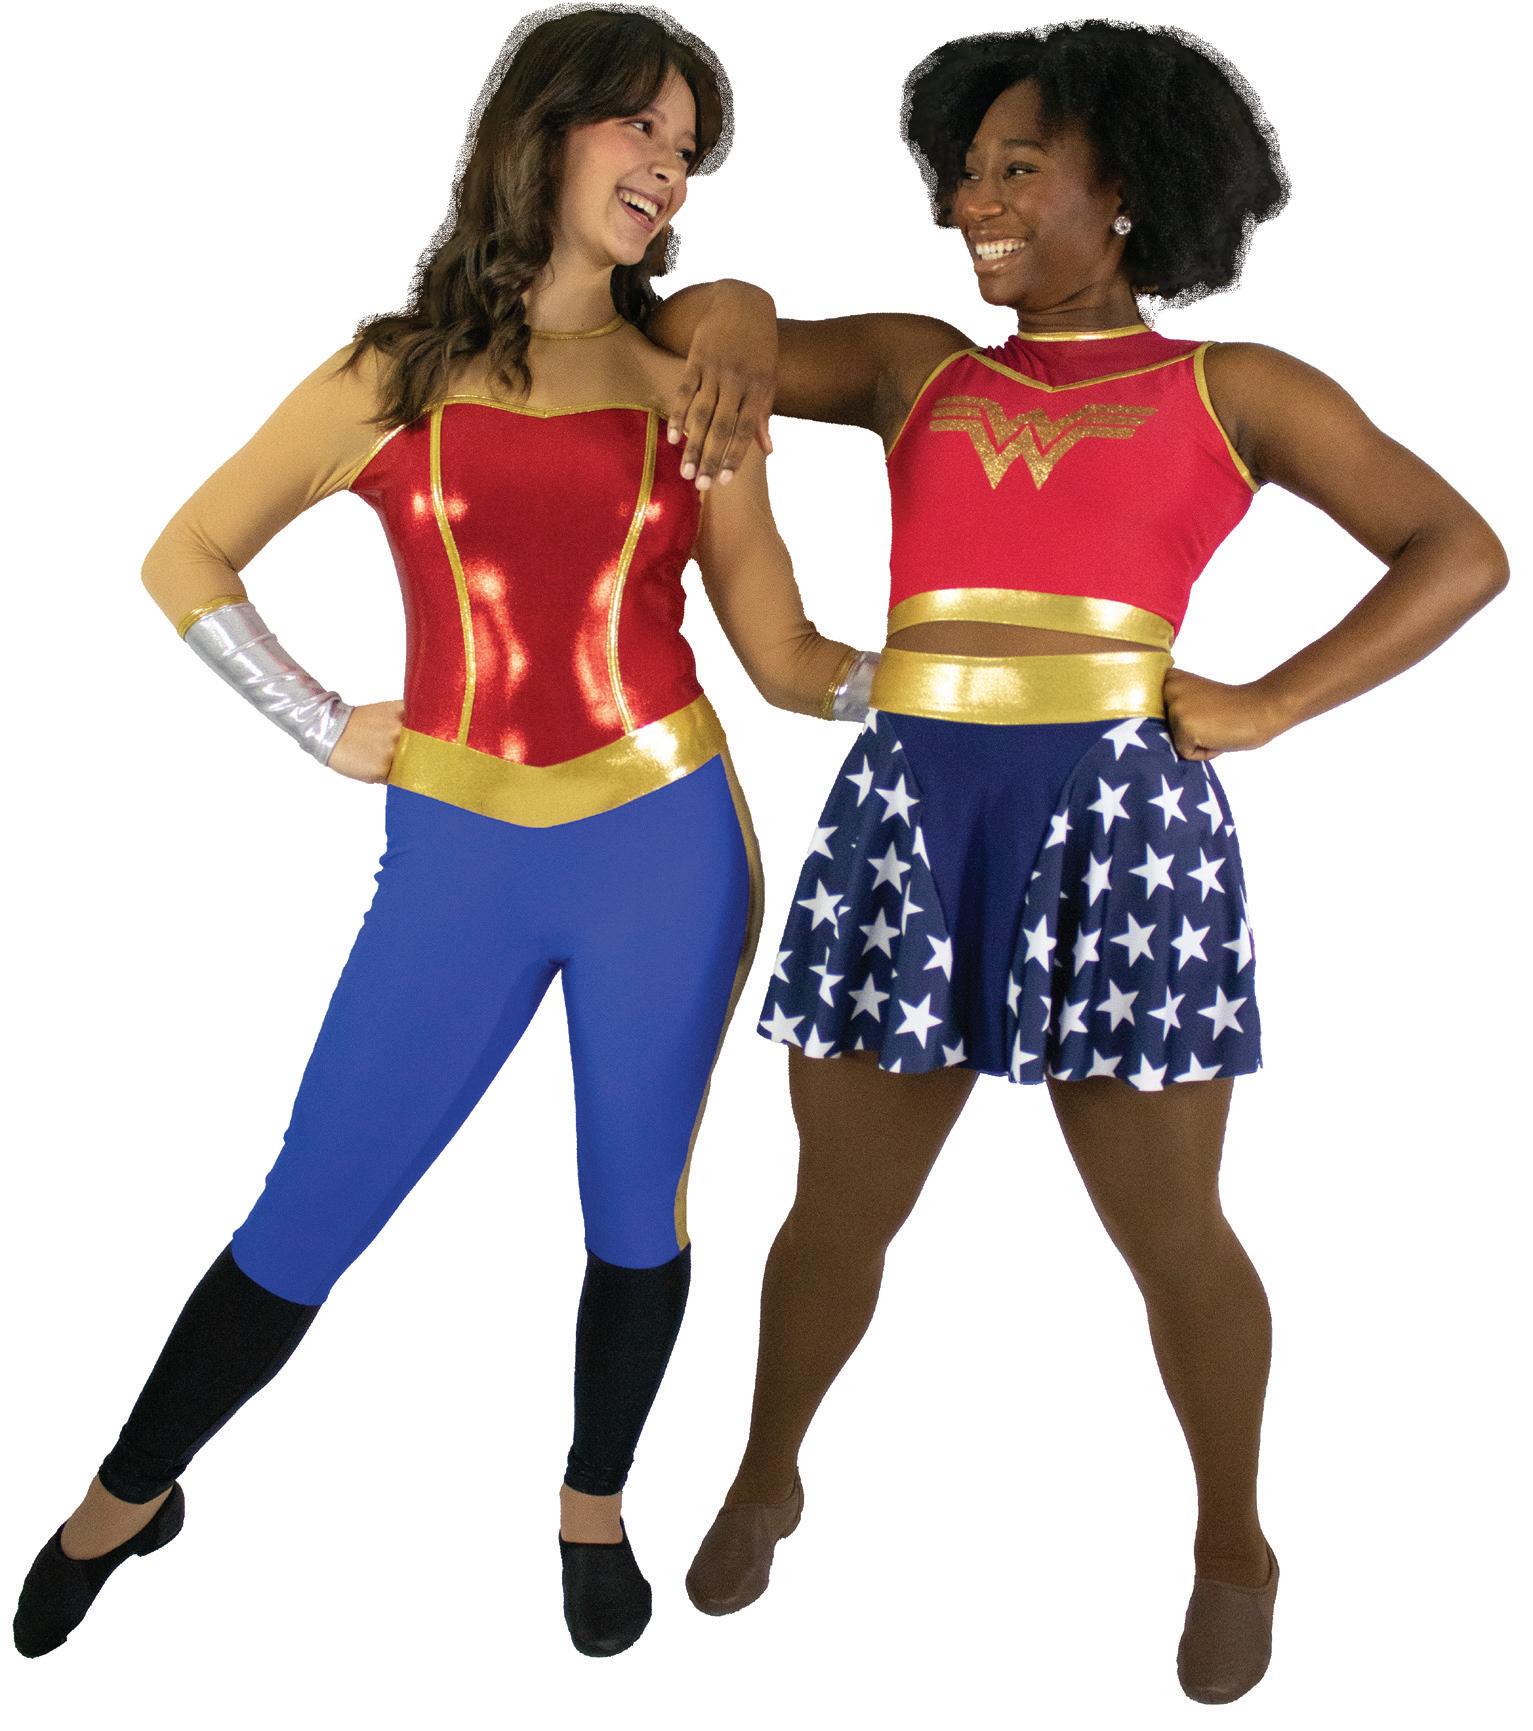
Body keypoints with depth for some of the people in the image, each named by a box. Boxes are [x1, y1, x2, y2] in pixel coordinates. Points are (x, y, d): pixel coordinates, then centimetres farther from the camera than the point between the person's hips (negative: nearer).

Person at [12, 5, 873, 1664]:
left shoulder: (689, 388, 7)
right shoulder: (394, 377, 5)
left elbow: (784, 657, 6)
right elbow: (185, 559, 12)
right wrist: (322, 726, 4)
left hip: (665, 850, 1)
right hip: (453, 861, -1)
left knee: (636, 1210, 12)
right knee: (308, 1217, 6)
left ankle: (594, 1504, 38)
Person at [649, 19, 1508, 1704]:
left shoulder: (1232, 389, 10)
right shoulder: (916, 368, 18)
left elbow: (1465, 552, 8)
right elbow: (692, 327, 14)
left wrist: (1264, 708, -5)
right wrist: (739, 317, -12)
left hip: (1118, 827, -2)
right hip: (905, 826, 3)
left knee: (1171, 1236, 7)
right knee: (841, 1210, 13)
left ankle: (1231, 1532, 34)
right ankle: (764, 1477, 40)